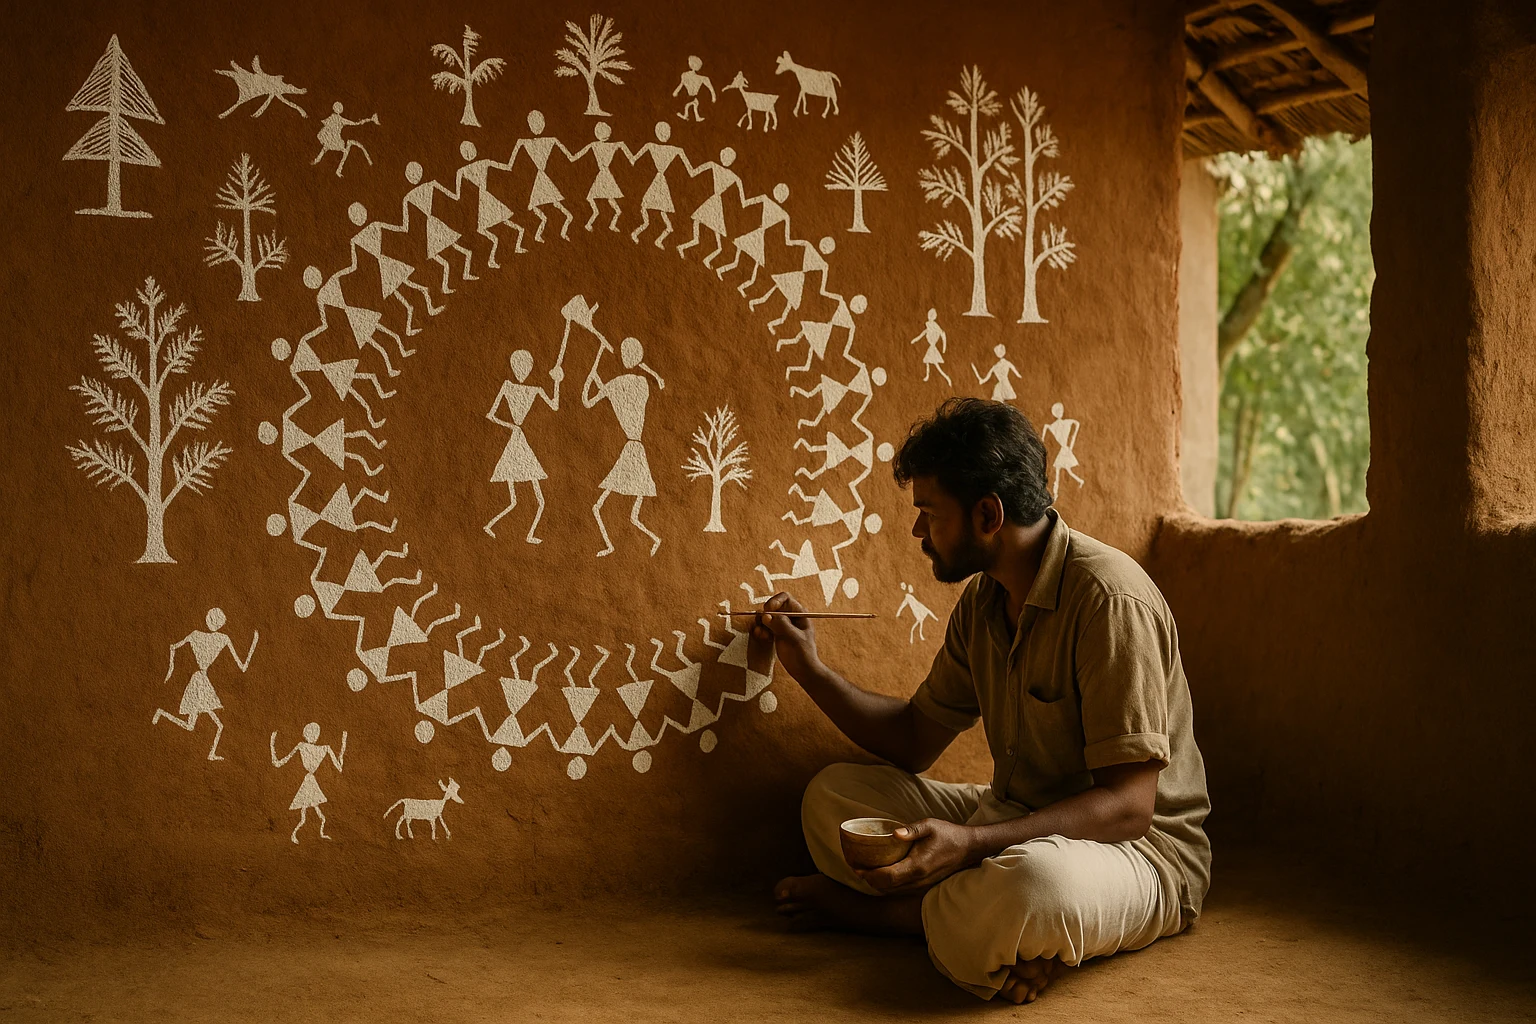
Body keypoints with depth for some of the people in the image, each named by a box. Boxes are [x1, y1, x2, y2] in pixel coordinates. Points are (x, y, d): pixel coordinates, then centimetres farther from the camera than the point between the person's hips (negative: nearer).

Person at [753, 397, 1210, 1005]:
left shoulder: (1109, 600, -23)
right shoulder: (983, 600, 6)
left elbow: (1127, 806, -27)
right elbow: (914, 740, 15)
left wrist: (971, 844, -35)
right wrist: (808, 669, 7)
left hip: (1141, 849, -8)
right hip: (1016, 821, 8)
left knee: (1033, 886, -41)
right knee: (832, 796, 2)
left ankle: (869, 907, -12)